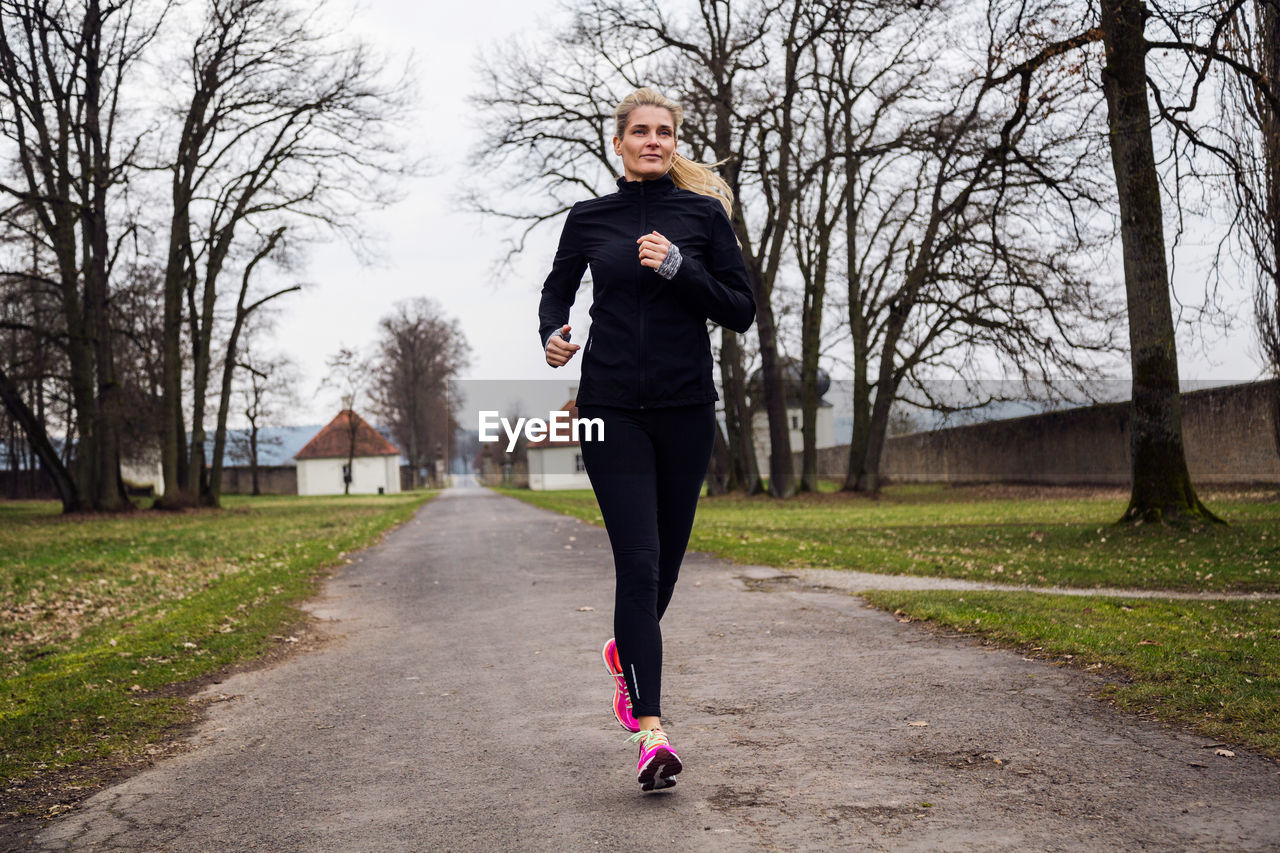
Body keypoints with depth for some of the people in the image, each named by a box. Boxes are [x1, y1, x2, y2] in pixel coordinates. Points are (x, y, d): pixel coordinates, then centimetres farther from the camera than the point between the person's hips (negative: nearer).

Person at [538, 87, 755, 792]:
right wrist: (551, 336, -1)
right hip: (611, 407, -1)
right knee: (637, 560, -11)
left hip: (685, 408, 1)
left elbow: (742, 312, 1)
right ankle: (652, 730, -11)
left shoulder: (703, 214, 4)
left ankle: (626, 651, 42)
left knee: (666, 556, 10)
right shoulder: (589, 218, 6)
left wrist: (679, 268, -13)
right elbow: (557, 290, 20)